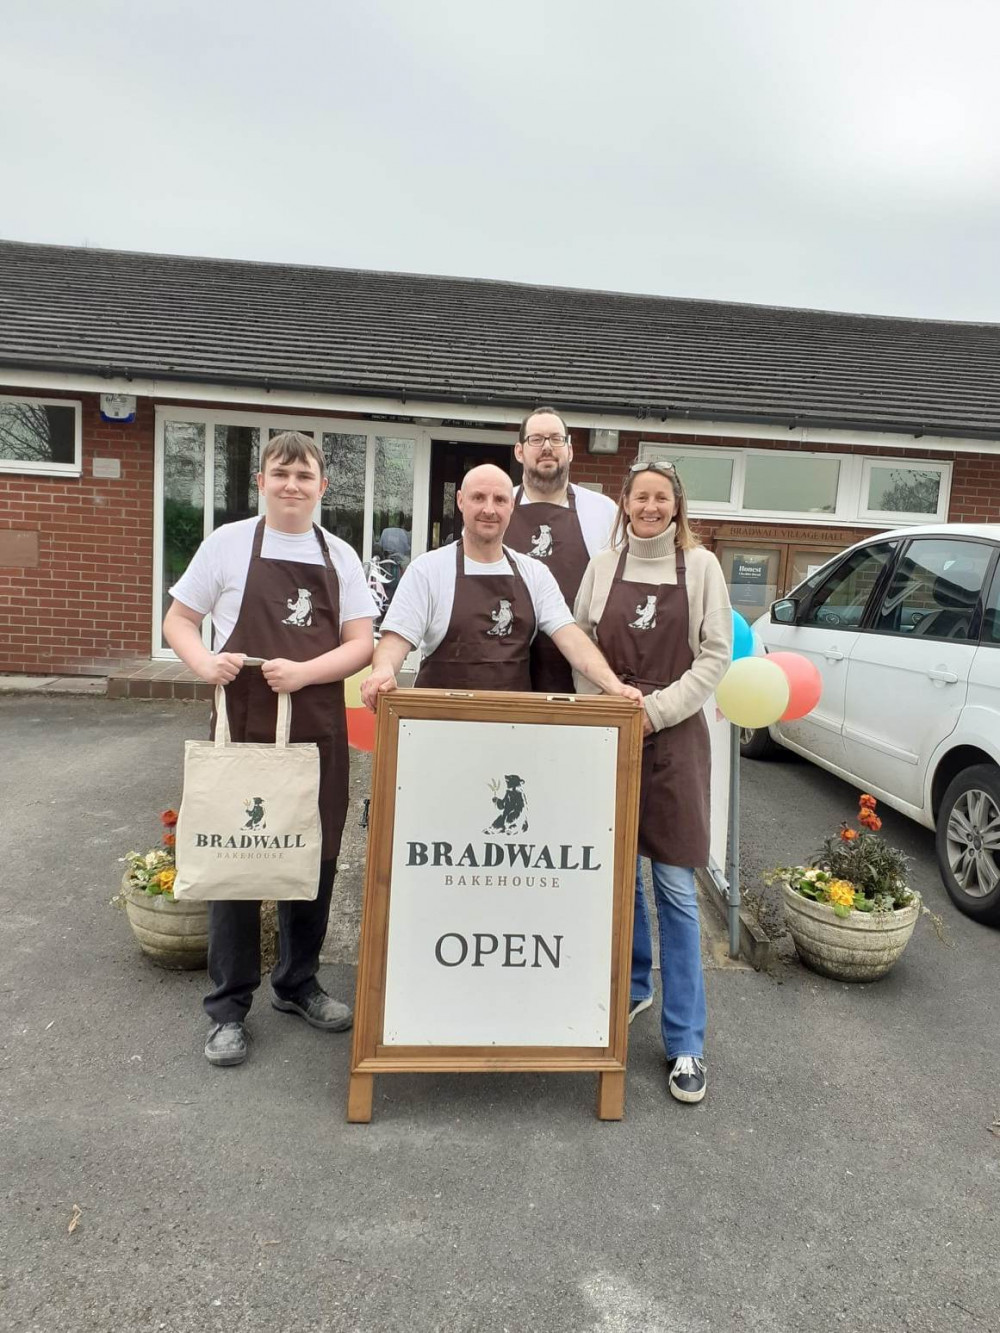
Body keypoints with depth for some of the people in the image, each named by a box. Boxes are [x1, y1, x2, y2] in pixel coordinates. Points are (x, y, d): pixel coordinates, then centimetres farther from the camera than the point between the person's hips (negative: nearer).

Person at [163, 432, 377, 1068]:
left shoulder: (341, 556, 6)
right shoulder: (230, 542, 0)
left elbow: (362, 644, 1)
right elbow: (178, 620, 4)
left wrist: (303, 672, -16)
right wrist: (205, 663, -17)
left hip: (318, 730, 3)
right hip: (244, 727, -2)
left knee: (316, 857, 11)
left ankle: (298, 982, 32)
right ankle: (229, 1006, 19)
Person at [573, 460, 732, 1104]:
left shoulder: (700, 566, 1)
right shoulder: (603, 565, 7)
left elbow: (716, 654, -2)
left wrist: (657, 711, -10)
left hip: (673, 736, -2)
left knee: (675, 887, -3)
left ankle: (686, 1043, 8)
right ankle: (632, 985, 36)